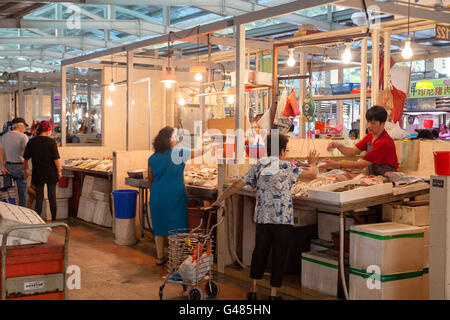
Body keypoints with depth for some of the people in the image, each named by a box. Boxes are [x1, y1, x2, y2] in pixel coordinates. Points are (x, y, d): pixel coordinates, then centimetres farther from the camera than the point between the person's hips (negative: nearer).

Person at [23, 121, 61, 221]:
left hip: (37, 174, 1)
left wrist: (25, 170, 18)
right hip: (51, 174, -1)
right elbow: (56, 159, -12)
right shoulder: (51, 142, -11)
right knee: (52, 197, 10)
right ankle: (54, 220, 18)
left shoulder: (32, 142, -3)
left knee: (39, 198, 7)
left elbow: (26, 159, 4)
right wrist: (59, 171, 1)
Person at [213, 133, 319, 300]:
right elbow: (312, 175, 2)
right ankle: (273, 293, 11)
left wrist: (220, 200, 11)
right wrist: (313, 163, 23)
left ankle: (253, 290, 18)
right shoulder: (288, 167, -5)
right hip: (283, 220, -3)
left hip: (262, 219, 3)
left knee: (259, 253, 16)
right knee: (279, 256, 7)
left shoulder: (257, 167, 4)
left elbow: (237, 185, 1)